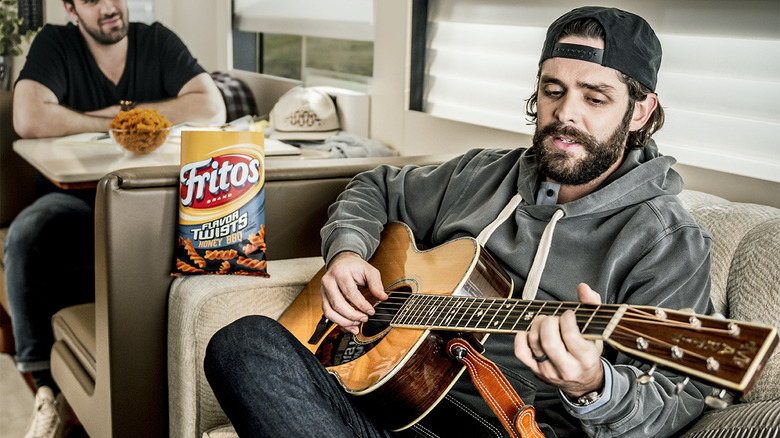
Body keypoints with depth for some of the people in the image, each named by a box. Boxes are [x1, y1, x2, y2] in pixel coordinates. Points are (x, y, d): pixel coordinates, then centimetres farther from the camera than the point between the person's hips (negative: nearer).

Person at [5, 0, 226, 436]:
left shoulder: (158, 41, 6)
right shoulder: (55, 45, 0)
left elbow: (212, 109, -8)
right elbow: (29, 120, -18)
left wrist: (123, 112, -8)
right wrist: (109, 124, -9)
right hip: (75, 200, 0)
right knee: (25, 235, -34)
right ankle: (50, 389, -20)